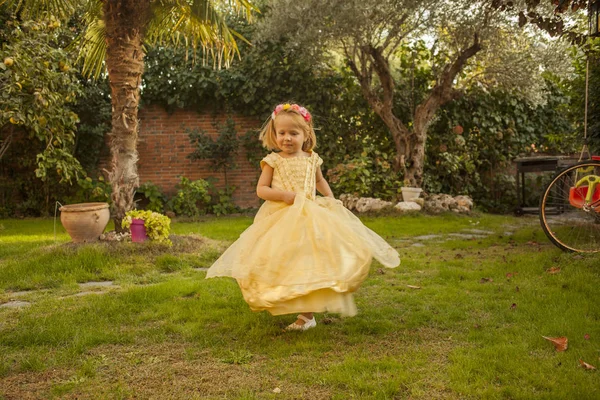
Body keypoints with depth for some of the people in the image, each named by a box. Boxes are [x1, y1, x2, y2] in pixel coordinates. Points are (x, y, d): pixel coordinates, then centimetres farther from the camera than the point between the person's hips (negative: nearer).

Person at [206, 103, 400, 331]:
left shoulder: (311, 159, 6)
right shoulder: (273, 161, -2)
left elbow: (319, 180, 26)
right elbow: (261, 189, -3)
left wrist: (331, 199, 14)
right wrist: (283, 194, -18)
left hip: (309, 217, 1)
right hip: (280, 218, -1)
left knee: (309, 262, -6)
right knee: (282, 262, 1)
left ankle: (307, 314, 1)